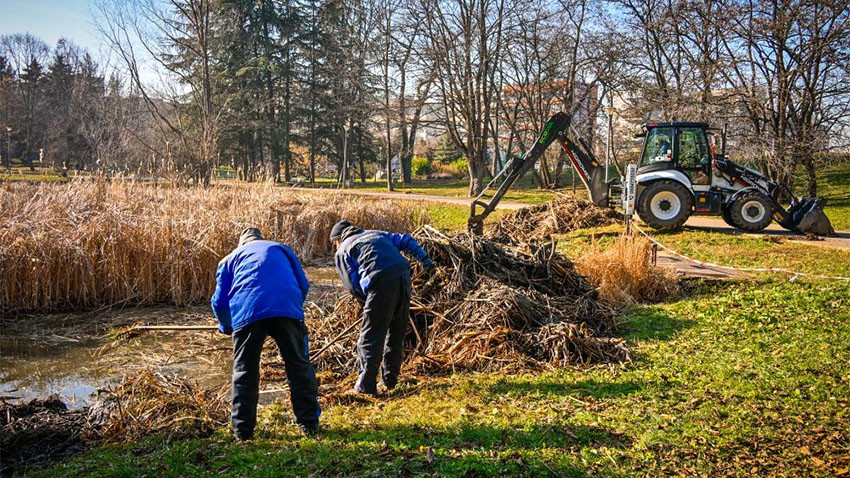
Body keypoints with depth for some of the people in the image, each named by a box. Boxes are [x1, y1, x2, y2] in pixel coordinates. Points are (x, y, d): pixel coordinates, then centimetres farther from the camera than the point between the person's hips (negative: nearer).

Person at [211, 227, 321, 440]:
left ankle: (243, 430, 17)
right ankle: (309, 423, 16)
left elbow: (219, 301, 24)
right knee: (299, 366, 12)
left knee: (245, 372, 13)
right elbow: (303, 285, 26)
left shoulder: (231, 258, 30)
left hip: (247, 314, 0)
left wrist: (227, 327, 42)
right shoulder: (281, 249, 33)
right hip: (287, 310, 1)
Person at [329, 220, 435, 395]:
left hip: (381, 284, -6)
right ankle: (390, 379, 26)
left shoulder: (342, 252, 14)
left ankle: (366, 385, 4)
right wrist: (424, 259, 16)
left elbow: (353, 286, 6)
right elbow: (405, 240, 22)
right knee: (396, 334, 18)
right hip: (404, 279, 6)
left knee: (370, 336, 2)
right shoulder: (376, 234, 31)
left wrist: (366, 302, 19)